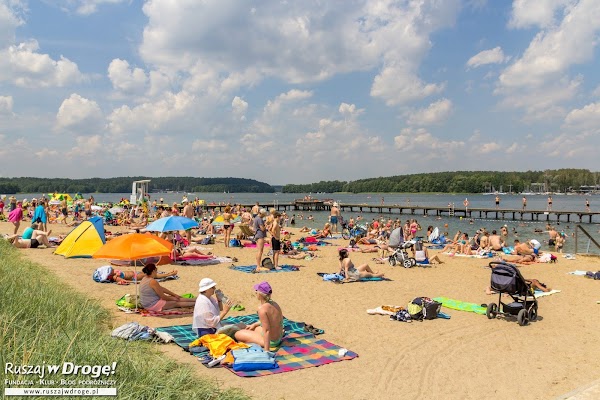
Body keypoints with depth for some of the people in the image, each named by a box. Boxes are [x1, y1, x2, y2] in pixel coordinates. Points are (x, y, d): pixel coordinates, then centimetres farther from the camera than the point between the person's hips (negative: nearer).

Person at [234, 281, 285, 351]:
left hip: (270, 341, -7)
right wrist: (254, 324, 21)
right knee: (251, 329, 29)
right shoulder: (275, 304, -3)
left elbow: (266, 330, -28)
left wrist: (266, 350, -25)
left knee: (237, 334, 4)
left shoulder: (262, 308, -27)